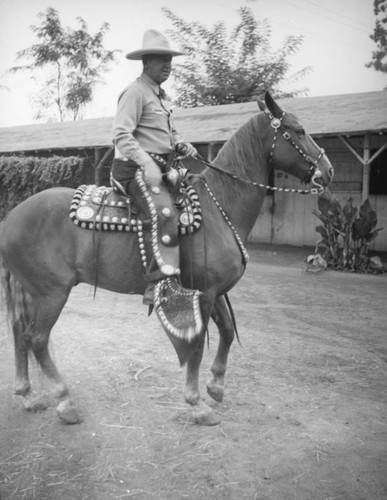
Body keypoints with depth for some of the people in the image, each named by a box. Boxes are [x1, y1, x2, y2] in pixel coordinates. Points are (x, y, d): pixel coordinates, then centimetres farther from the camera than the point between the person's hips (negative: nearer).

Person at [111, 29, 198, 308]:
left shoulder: (161, 95, 21)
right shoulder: (135, 92, -8)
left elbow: (171, 132, 30)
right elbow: (121, 134, -18)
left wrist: (182, 145, 7)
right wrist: (146, 162, -30)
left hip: (161, 168, 10)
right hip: (135, 169, -10)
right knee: (165, 214, -31)